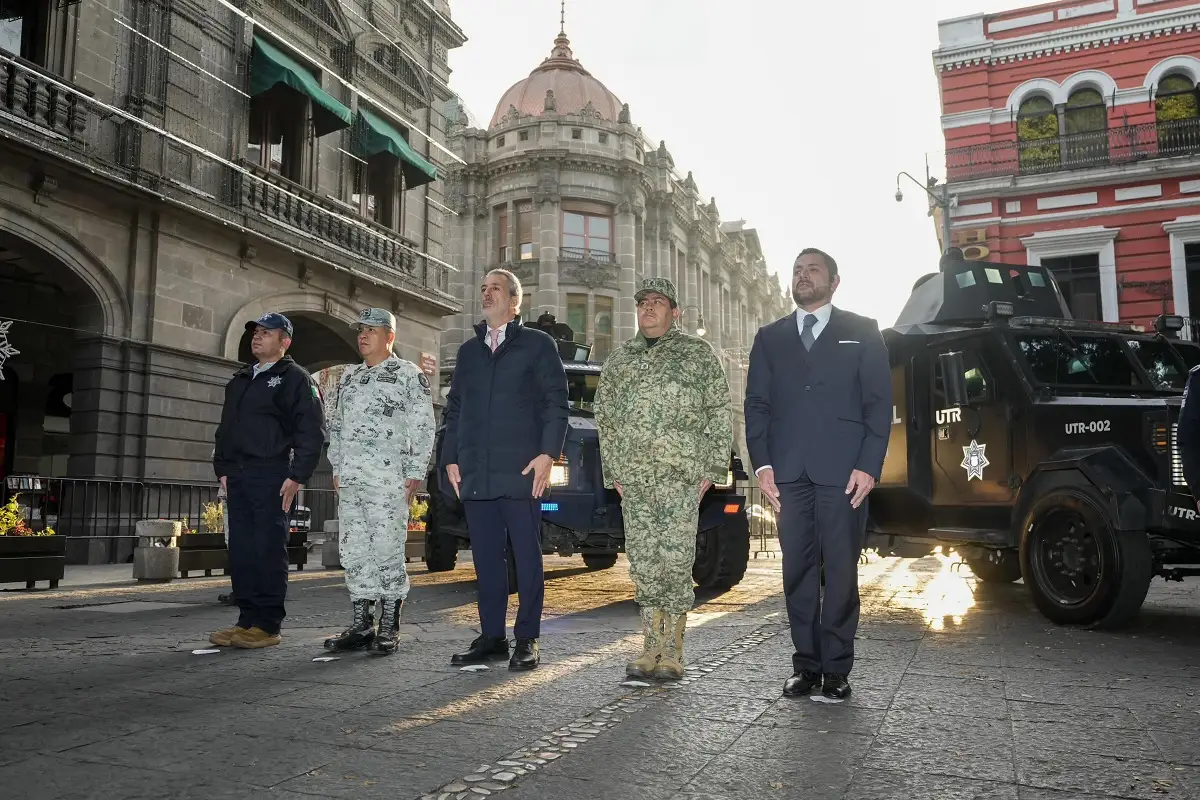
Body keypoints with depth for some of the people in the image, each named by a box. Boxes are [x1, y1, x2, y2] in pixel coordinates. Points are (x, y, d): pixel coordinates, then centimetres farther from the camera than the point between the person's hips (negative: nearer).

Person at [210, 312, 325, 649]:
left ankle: (267, 625, 1)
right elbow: (225, 427, 27)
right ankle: (247, 620, 15)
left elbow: (312, 431, -9)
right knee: (241, 551, 8)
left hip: (271, 478, -7)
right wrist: (222, 468, 16)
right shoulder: (239, 380, 22)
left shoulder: (295, 378, -1)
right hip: (237, 478, 7)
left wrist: (297, 476, -14)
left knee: (269, 551, -5)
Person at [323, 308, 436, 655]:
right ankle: (361, 625, 16)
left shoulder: (409, 375, 0)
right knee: (353, 551, 7)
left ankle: (389, 629, 2)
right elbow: (335, 425, 23)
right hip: (350, 480, 7)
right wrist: (337, 468, 15)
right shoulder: (349, 377, 19)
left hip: (389, 479, -6)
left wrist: (415, 473, -10)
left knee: (388, 550, -6)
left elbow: (423, 427, -4)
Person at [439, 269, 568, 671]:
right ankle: (491, 636, 16)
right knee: (485, 558, 8)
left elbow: (555, 403, -2)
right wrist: (450, 459, 9)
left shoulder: (538, 344, 5)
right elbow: (454, 408, 19)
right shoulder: (468, 350, 19)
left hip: (521, 471, -4)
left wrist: (547, 453, -12)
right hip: (475, 473, 5)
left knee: (526, 556, 0)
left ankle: (527, 639, 8)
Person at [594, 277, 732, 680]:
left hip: (681, 475, -4)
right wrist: (613, 472, 10)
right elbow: (605, 418, 18)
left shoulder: (696, 352, 7)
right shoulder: (618, 359, 17)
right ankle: (651, 648, 15)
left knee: (675, 561, -5)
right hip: (634, 479, 4)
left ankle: (672, 651, 5)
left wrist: (713, 467, -5)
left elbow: (718, 412, 3)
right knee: (643, 564, 6)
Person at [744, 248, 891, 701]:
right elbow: (756, 404, 11)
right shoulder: (770, 338, 16)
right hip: (789, 474, 3)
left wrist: (868, 466, -8)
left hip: (843, 472, -2)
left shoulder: (862, 333, 9)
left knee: (841, 572, 0)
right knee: (798, 572, 5)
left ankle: (836, 670, 9)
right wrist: (762, 464, 0)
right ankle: (805, 665, 14)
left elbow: (879, 403, 2)